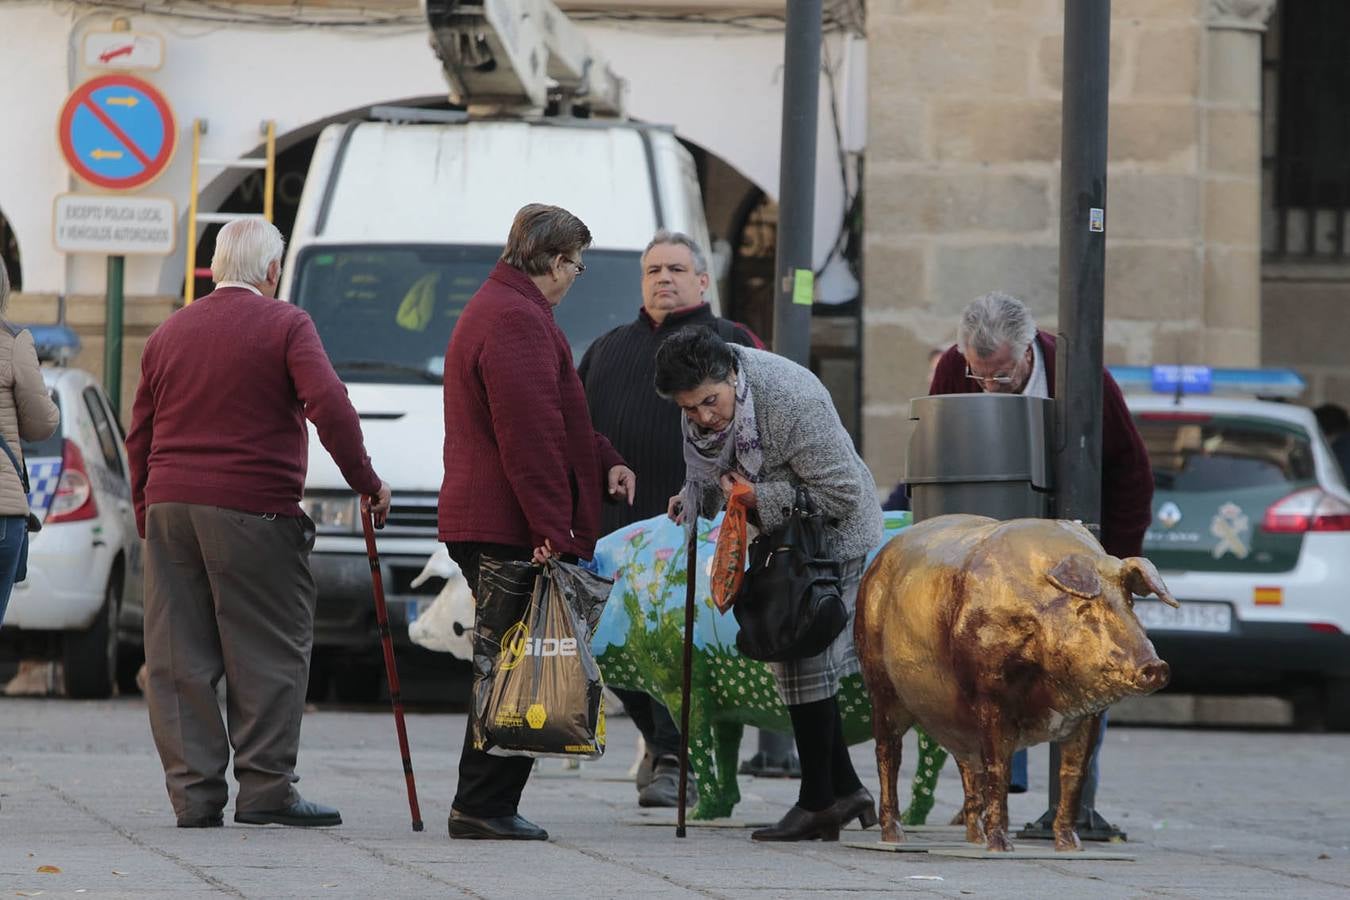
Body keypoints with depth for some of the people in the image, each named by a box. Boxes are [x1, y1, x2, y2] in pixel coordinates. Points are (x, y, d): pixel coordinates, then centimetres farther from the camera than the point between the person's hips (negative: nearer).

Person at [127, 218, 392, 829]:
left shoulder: (169, 333, 15)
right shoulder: (285, 325, -2)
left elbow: (139, 438, 17)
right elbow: (329, 406, -15)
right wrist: (365, 481, -6)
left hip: (170, 505, 5)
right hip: (252, 511, -5)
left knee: (179, 658, 5)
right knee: (269, 653, 1)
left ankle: (193, 792, 3)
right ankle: (265, 789, -2)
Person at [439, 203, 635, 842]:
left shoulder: (493, 308, 23)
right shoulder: (517, 321, -14)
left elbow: (556, 414, 30)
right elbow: (529, 432, -21)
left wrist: (605, 462, 17)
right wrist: (552, 527, -23)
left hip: (479, 525, 11)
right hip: (512, 527, -11)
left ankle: (482, 806, 14)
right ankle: (483, 806, -9)